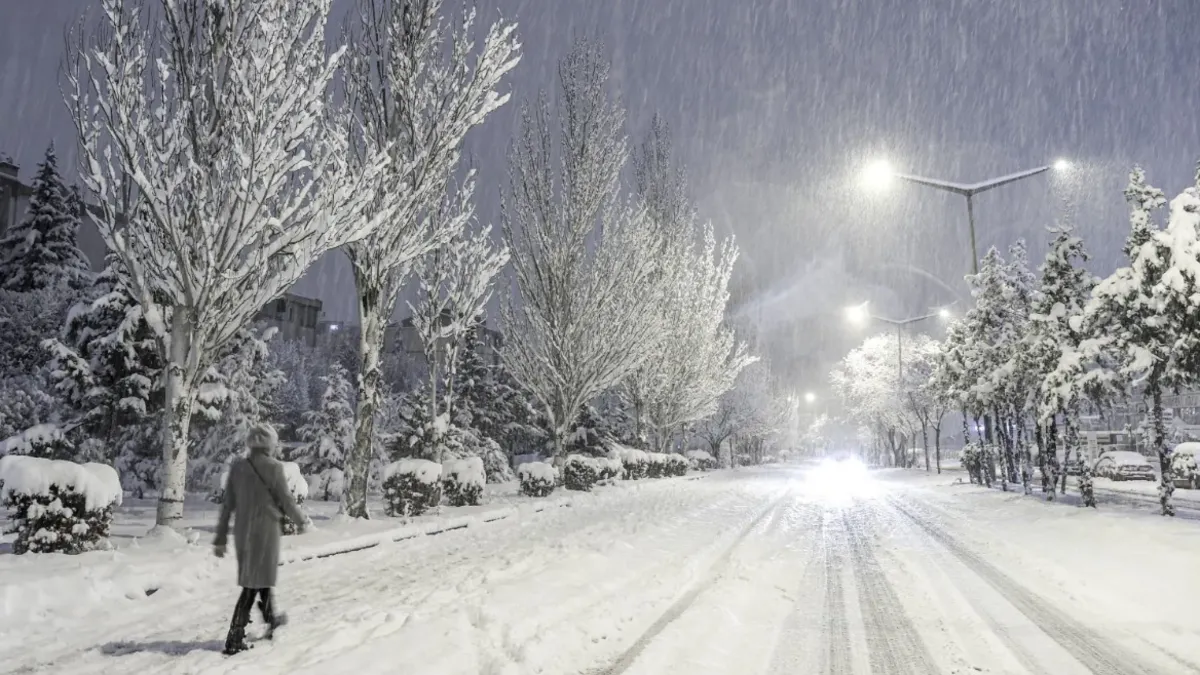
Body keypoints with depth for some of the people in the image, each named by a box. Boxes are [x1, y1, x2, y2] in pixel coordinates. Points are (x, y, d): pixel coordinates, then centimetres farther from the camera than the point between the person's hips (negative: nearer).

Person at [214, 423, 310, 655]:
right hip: (266, 530, -6)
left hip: (242, 531, 6)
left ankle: (271, 620, 40)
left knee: (262, 576, 23)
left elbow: (227, 505, 3)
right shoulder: (273, 467, -15)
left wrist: (220, 538, 9)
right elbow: (287, 501, -10)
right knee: (253, 583, 2)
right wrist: (302, 521, 8)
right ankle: (235, 637, 1)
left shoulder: (237, 466, 1)